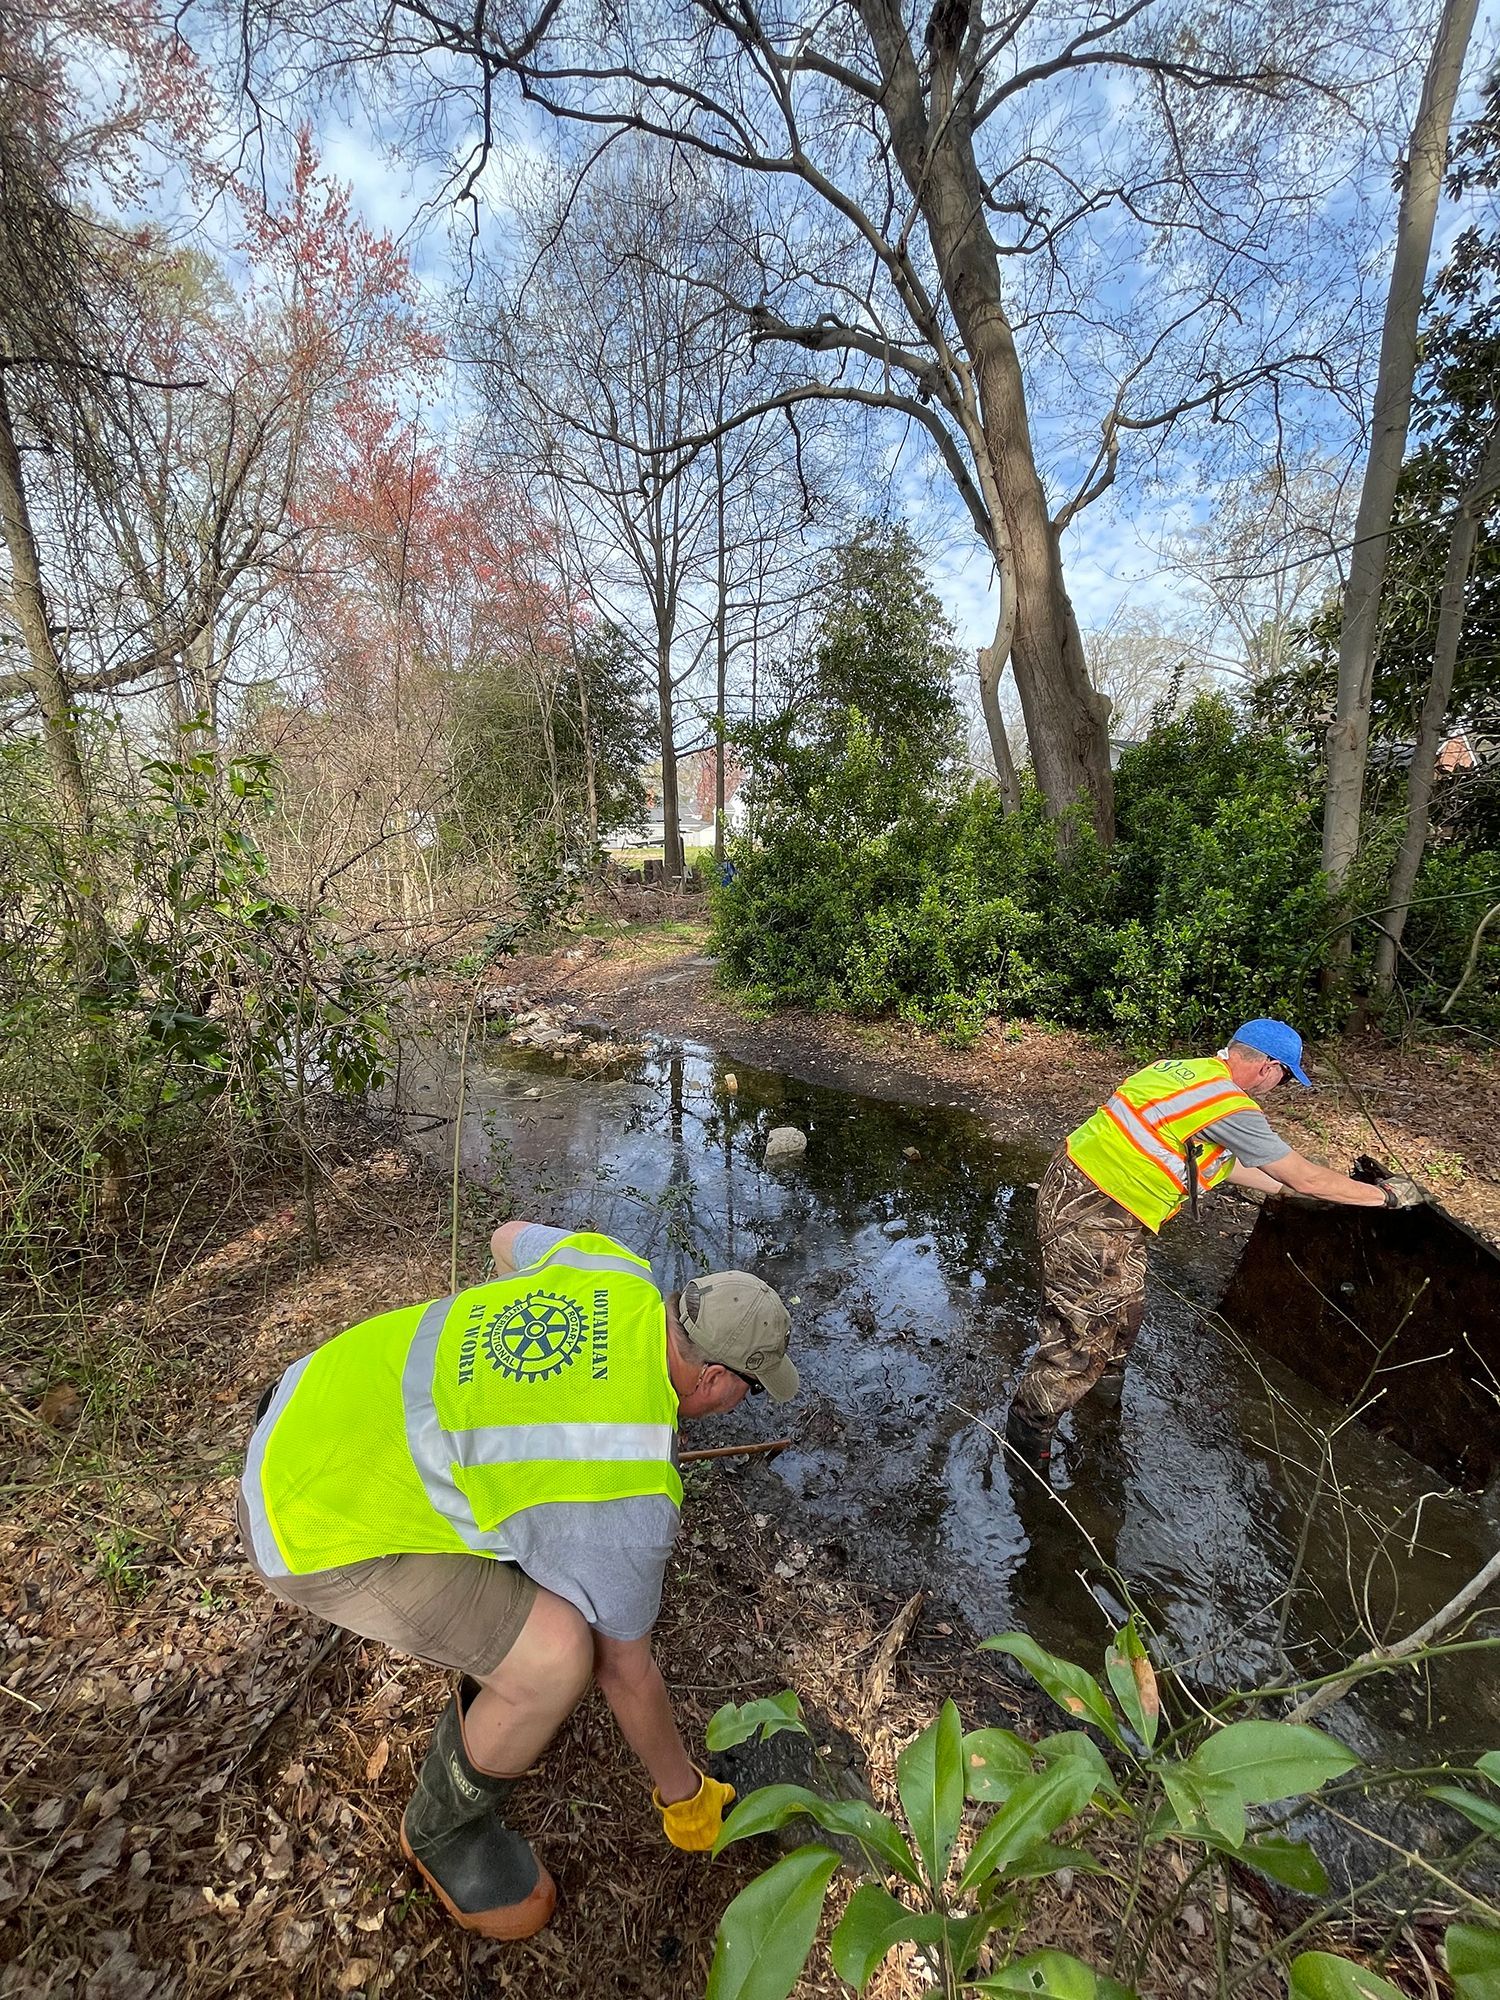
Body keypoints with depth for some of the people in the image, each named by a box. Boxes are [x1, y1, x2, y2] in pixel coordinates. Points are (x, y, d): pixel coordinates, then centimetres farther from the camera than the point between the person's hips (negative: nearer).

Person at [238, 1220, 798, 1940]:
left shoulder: (616, 1270, -8)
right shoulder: (629, 1498, -23)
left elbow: (509, 1238, 13)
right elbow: (625, 1670, -7)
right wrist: (683, 1795, 12)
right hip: (317, 1525, -8)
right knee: (558, 1656, -17)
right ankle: (446, 1828, 12)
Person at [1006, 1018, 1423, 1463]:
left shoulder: (1189, 1071, 9)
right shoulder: (1230, 1106, -19)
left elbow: (1226, 1163, 23)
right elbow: (1306, 1178, -7)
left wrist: (1286, 1187, 29)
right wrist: (1387, 1195, 8)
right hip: (1090, 1217, -10)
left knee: (1123, 1310, 26)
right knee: (1083, 1335, 3)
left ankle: (1106, 1393, 48)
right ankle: (1029, 1429, 19)